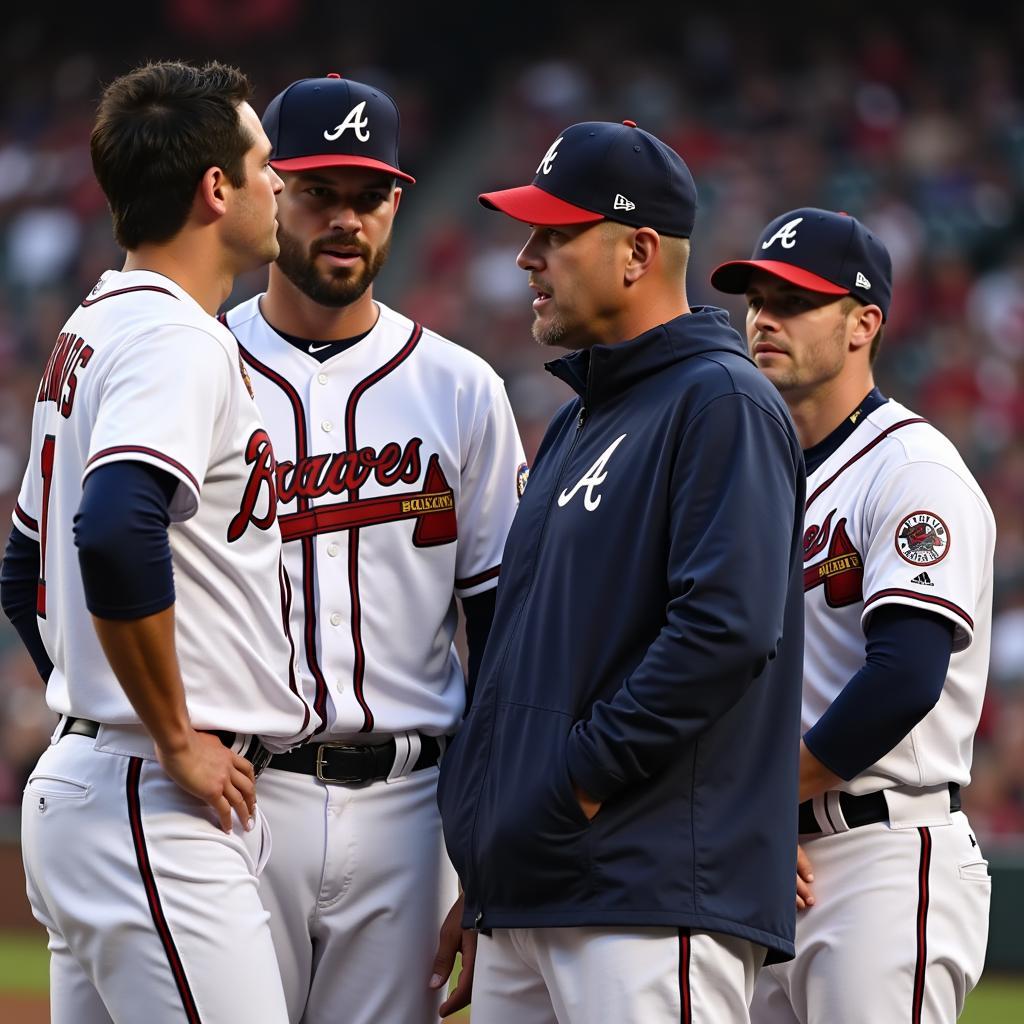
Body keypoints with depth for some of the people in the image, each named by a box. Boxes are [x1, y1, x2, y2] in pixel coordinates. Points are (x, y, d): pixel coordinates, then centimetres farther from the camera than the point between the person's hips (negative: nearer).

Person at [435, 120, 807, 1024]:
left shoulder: (721, 404, -7)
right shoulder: (576, 422, 23)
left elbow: (728, 628, -20)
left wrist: (581, 779, -17)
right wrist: (477, 801, 15)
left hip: (657, 886, -10)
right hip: (524, 893, 10)